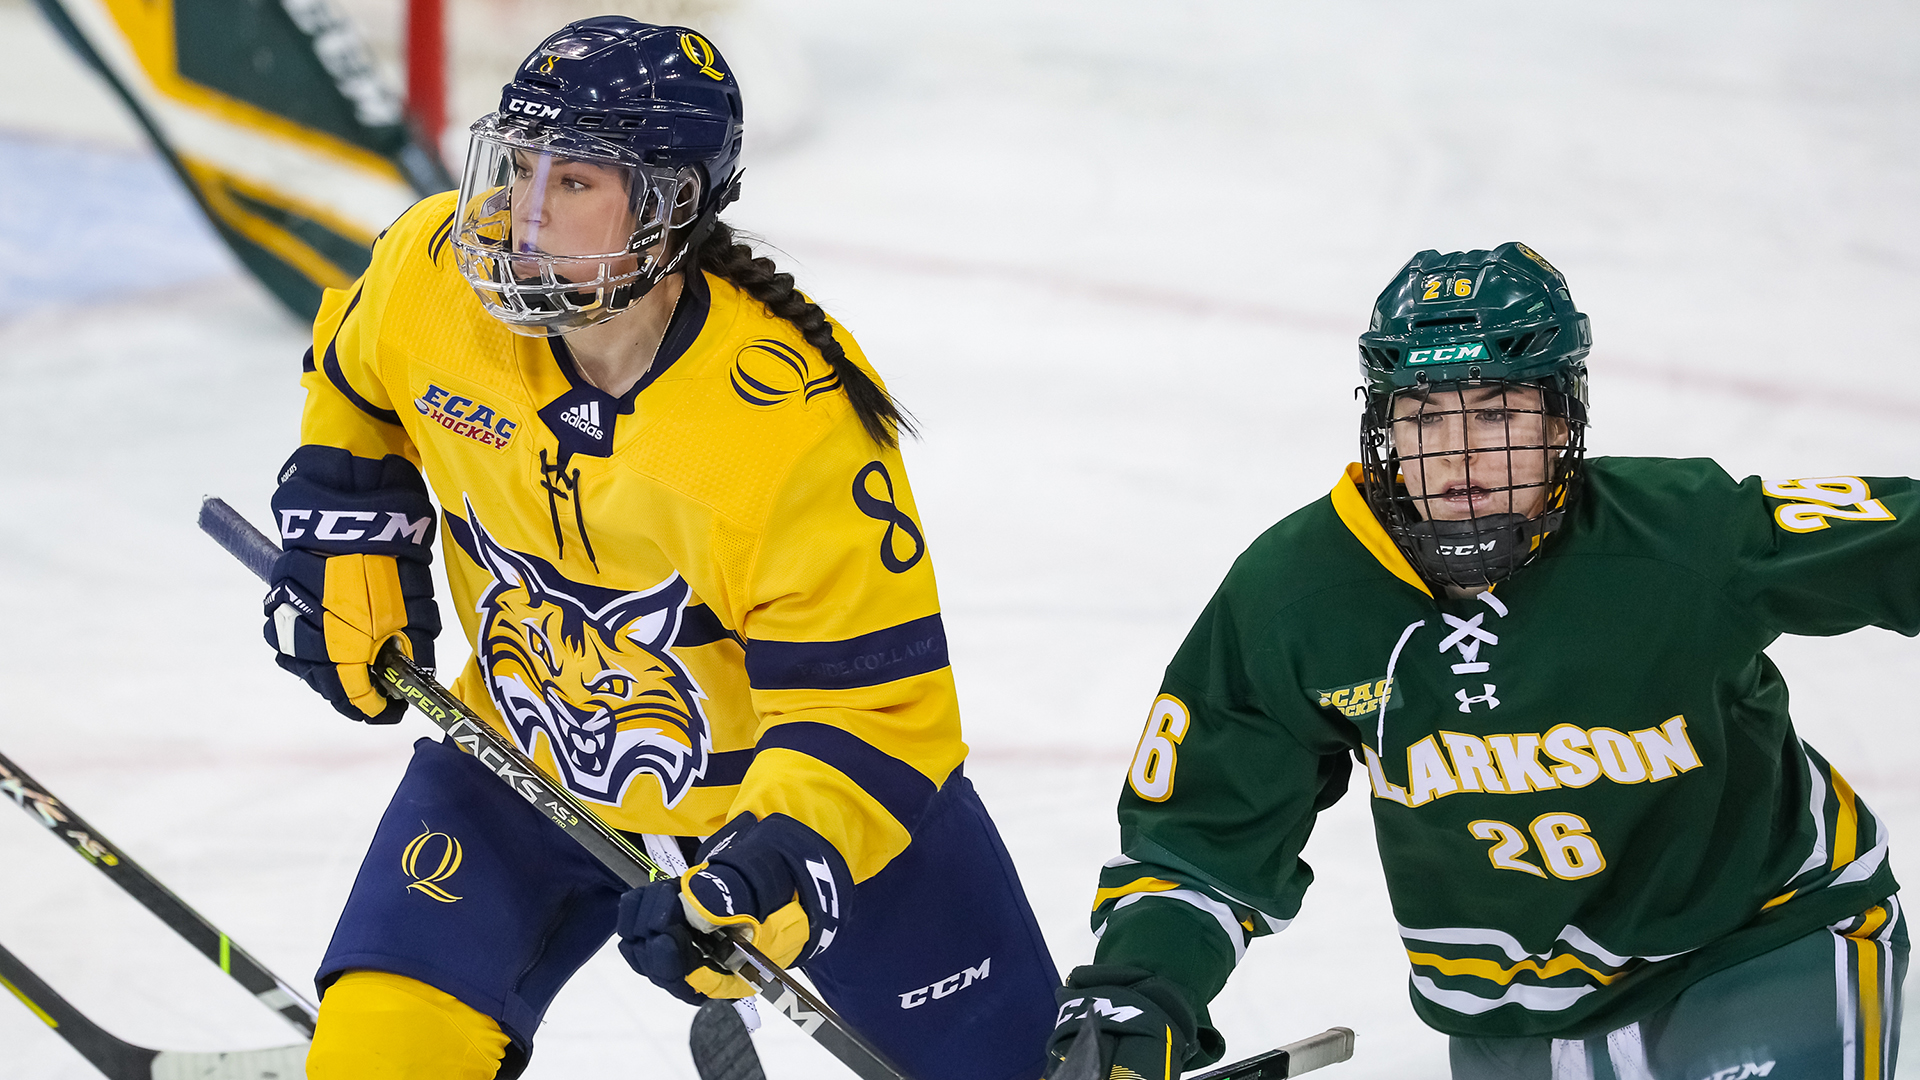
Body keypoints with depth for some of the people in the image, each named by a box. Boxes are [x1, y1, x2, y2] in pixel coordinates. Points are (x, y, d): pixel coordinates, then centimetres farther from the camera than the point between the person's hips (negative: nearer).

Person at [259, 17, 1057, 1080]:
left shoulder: (798, 423, -33)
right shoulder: (434, 271, -19)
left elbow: (866, 702, -29)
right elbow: (357, 390, 8)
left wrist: (768, 873, -42)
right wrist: (346, 545, -1)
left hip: (795, 786, -3)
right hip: (529, 768, 3)